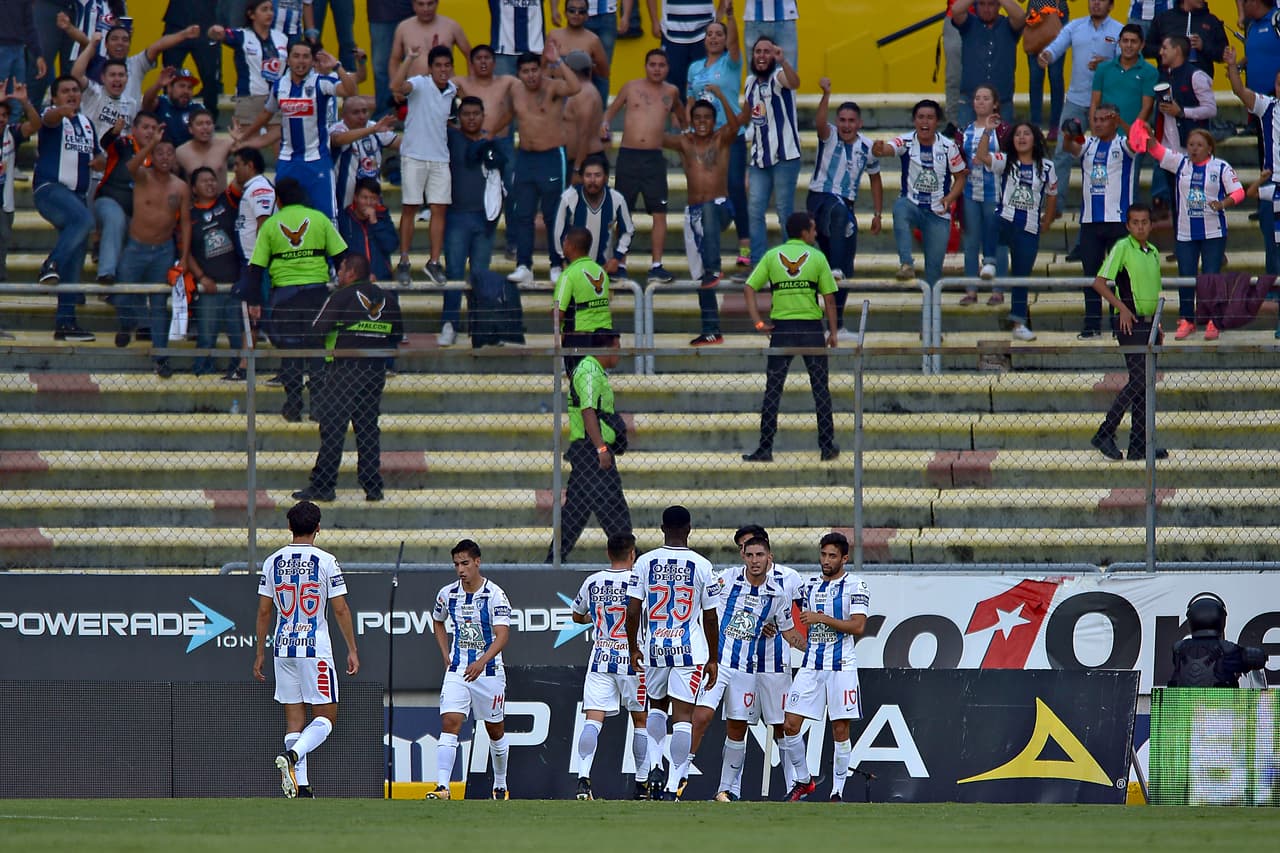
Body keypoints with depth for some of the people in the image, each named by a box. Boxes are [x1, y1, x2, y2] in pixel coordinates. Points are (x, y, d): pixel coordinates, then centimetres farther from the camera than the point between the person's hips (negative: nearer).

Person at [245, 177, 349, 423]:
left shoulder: (270, 225, 3)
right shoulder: (319, 219, 3)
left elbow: (256, 266, 1)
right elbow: (340, 256, 3)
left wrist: (254, 301, 5)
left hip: (284, 292, 0)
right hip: (317, 289, 0)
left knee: (289, 350, 5)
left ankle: (293, 407, 3)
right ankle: (319, 405, 3)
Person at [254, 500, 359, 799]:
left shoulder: (272, 562, 4)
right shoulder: (325, 561, -6)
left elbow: (264, 611, 7)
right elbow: (340, 609, -6)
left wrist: (260, 652, 14)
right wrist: (352, 650, 2)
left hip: (283, 648, 4)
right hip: (315, 649, -4)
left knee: (294, 717, 8)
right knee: (326, 717, 3)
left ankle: (300, 788, 4)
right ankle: (292, 755, -23)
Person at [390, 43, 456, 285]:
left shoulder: (452, 90, 9)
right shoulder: (419, 85, -8)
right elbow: (396, 86, -31)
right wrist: (409, 58, -32)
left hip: (440, 158, 5)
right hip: (414, 155, -5)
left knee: (440, 210, 1)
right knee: (409, 208, 1)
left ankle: (434, 263, 7)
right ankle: (404, 263, 6)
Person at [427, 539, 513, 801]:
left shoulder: (495, 595, -13)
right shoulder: (448, 593, 1)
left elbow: (502, 636, -22)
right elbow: (437, 621, 22)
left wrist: (482, 662, -37)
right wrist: (446, 656, 11)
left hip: (488, 670, -2)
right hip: (457, 671, 2)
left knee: (495, 730, 11)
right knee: (449, 723, -15)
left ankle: (500, 786, 29)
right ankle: (442, 787, -22)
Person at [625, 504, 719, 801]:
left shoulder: (645, 562, -1)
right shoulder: (701, 565, -4)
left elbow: (633, 610, -1)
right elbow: (710, 617, -1)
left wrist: (633, 649, 11)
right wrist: (713, 660, 7)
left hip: (655, 648, 2)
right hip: (690, 649, -2)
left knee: (657, 706, 23)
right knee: (682, 715, -2)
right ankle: (673, 786, -8)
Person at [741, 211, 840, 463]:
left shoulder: (772, 256, 5)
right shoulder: (816, 257, 0)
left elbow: (749, 289, -2)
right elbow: (829, 298, -1)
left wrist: (758, 322, -1)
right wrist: (833, 332, 6)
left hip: (781, 328, 1)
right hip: (811, 327, -1)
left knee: (772, 391, 4)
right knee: (820, 389, 9)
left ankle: (765, 449, 1)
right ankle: (827, 446, 11)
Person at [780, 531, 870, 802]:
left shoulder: (855, 586, -4)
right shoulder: (809, 586, 13)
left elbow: (858, 626, -15)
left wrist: (821, 618, -18)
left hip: (841, 667, -5)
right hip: (811, 665, 5)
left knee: (840, 730, -3)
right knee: (790, 725, -2)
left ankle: (838, 792, 4)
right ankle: (803, 781, 14)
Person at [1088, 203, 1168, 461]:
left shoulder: (1153, 252, 14)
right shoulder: (1122, 248, -8)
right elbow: (1100, 283, -12)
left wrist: (1158, 326, 18)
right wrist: (1122, 308, -18)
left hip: (1149, 324, 8)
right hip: (1132, 324, -8)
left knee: (1146, 385, 7)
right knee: (1138, 381, -13)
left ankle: (1139, 446, 10)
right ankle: (1105, 434, -8)